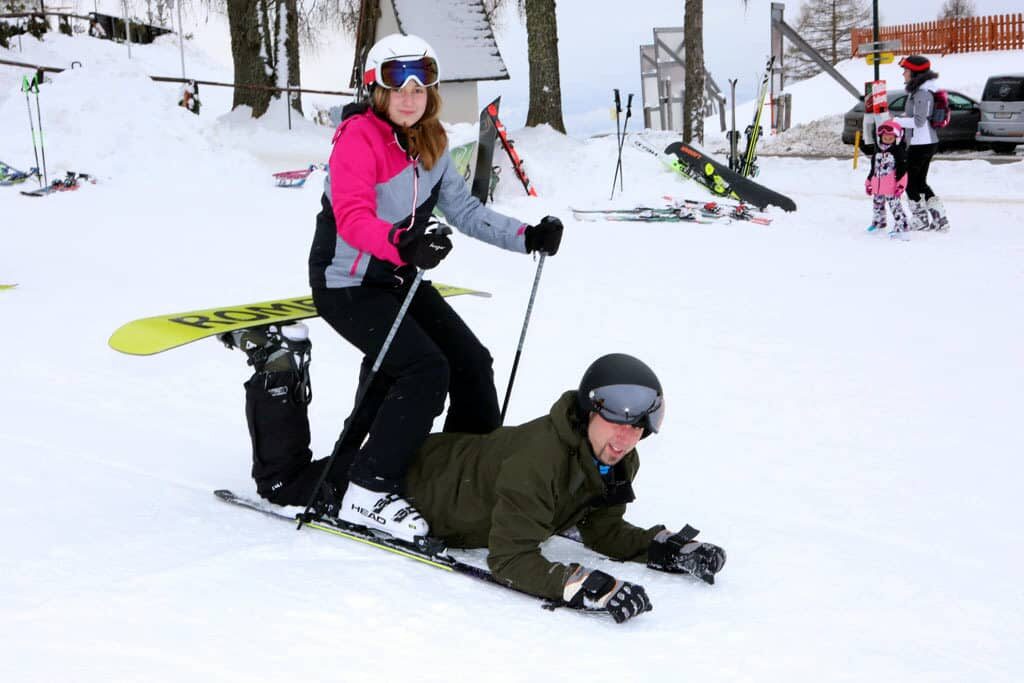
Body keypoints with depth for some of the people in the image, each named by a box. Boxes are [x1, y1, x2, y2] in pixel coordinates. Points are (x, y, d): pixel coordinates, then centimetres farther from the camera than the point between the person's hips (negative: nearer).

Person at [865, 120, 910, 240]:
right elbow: (873, 169, 22)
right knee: (877, 206, 23)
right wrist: (869, 182, 21)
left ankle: (901, 228, -13)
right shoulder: (878, 153, 13)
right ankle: (878, 223, 43)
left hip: (892, 187, -8)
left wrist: (901, 184, -20)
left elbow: (902, 170, -13)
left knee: (895, 207, -12)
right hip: (878, 187, 8)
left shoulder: (899, 152, -8)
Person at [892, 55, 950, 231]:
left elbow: (919, 121, -24)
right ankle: (940, 218, 14)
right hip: (927, 142, 10)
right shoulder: (919, 90, 12)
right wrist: (904, 118, 9)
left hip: (921, 144, -10)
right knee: (920, 182, 15)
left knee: (910, 181, 2)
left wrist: (896, 121, -21)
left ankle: (922, 220, 8)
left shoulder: (922, 93, -19)